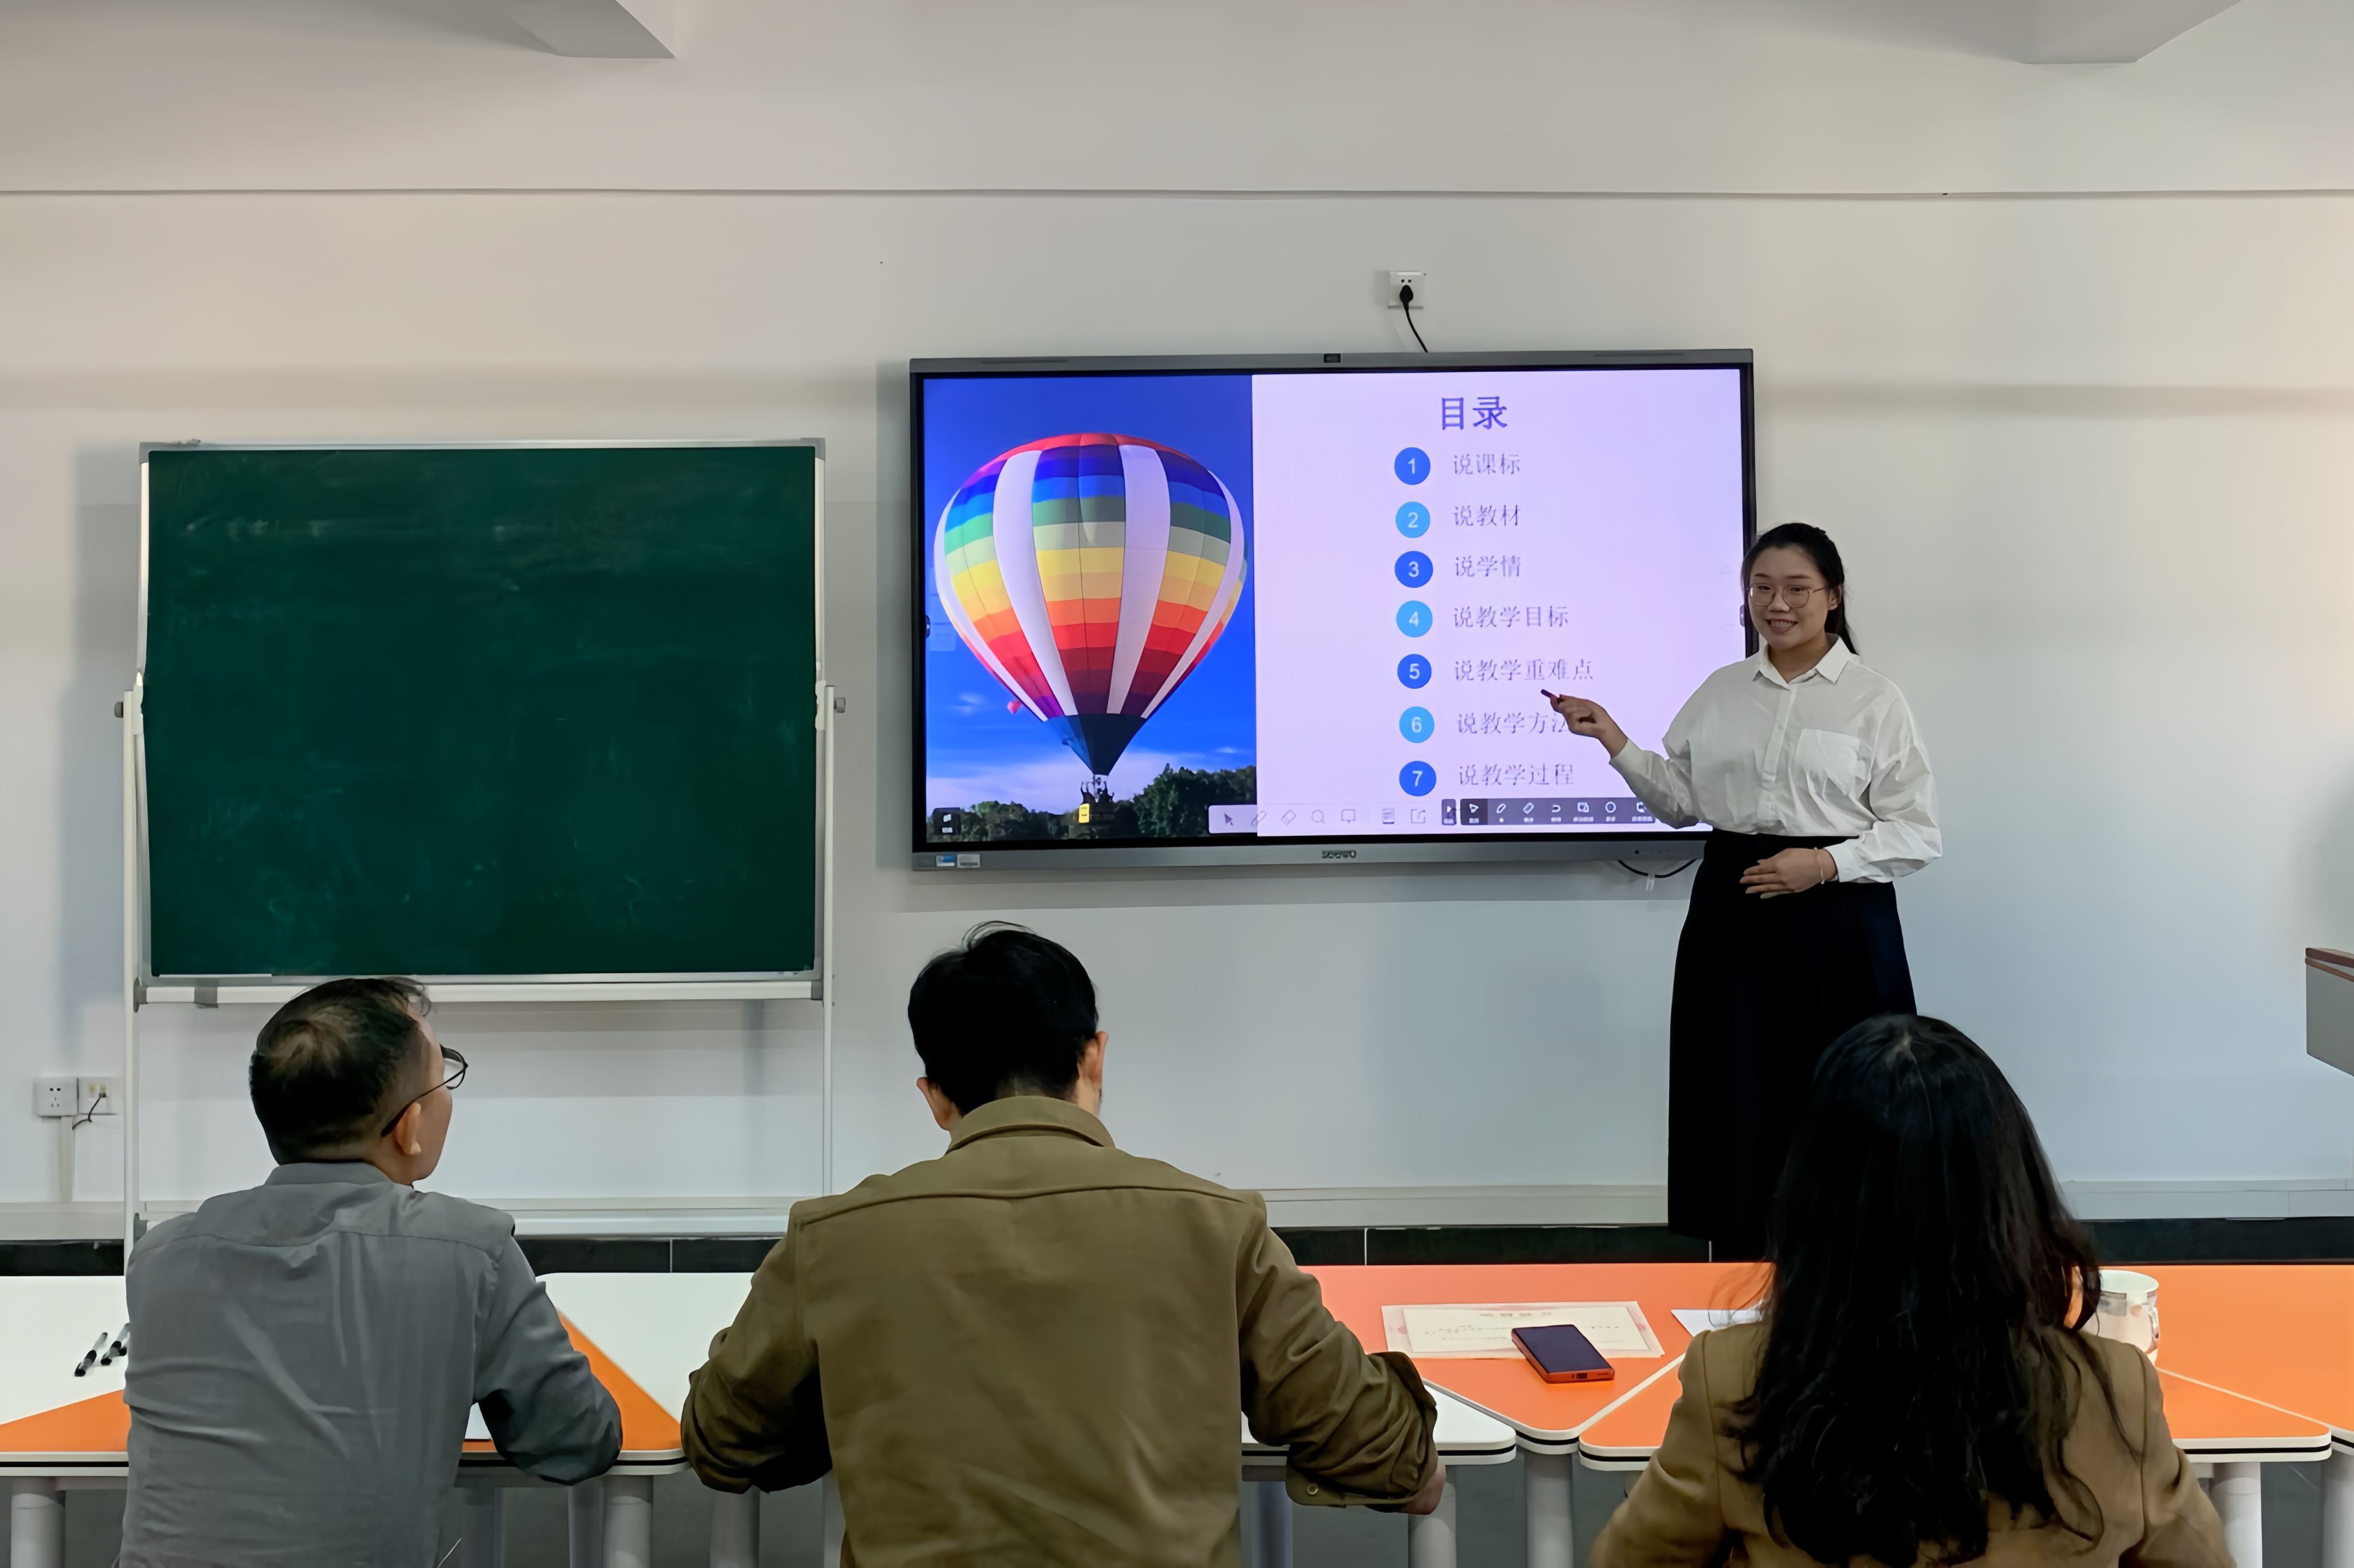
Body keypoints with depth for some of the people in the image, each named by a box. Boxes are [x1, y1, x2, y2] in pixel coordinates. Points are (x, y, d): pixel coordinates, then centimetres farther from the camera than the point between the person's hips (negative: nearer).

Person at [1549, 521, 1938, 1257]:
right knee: (1735, 1108, 4)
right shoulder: (1720, 692, 11)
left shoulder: (1874, 699, -1)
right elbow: (1681, 801, 12)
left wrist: (1825, 864, -16)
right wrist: (1615, 742, 1)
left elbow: (1917, 834, -4)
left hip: (1837, 923, -3)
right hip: (1732, 916, 3)